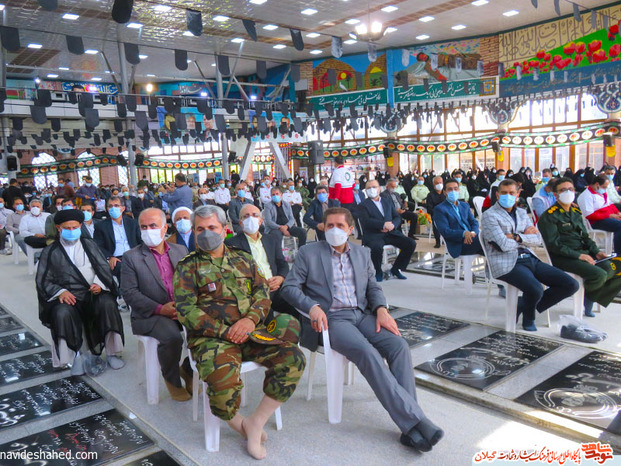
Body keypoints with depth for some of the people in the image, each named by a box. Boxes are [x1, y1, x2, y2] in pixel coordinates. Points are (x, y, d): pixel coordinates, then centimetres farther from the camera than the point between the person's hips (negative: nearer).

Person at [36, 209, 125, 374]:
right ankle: (77, 356, -17)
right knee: (62, 314, -34)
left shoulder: (90, 245, 16)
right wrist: (60, 291, -15)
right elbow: (43, 281, 5)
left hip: (94, 293, 1)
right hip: (68, 297, -1)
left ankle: (112, 353, -17)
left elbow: (104, 268, 9)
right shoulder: (50, 252, 11)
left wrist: (99, 284, -12)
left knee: (108, 304, -31)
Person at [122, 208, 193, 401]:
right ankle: (172, 380, -2)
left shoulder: (181, 250, 13)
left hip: (182, 310, 4)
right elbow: (129, 292, -6)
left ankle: (188, 370, 4)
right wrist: (160, 308, -17)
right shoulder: (131, 257, 2)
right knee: (172, 337, -32)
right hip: (149, 316, -3)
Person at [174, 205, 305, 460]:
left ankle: (256, 422, -3)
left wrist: (251, 318, -11)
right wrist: (224, 331, -14)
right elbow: (186, 310, -5)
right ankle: (238, 423, 2)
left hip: (250, 331, 4)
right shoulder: (188, 267, 6)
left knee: (293, 359, -18)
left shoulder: (243, 259, 18)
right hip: (211, 337, -4)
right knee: (223, 383, -34)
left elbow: (263, 291, 11)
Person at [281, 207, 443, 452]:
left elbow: (373, 287, 19)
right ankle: (416, 420, -27)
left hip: (363, 315, 4)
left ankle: (410, 427, -23)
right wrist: (312, 307, -17)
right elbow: (289, 287, 2)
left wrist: (381, 309, -2)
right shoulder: (308, 253, 6)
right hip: (331, 318, -4)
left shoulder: (362, 253, 18)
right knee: (368, 353, -31)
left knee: (399, 345, -24)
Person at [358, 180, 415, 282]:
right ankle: (378, 272, -9)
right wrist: (384, 224, -22)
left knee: (411, 243, -13)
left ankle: (396, 269, 5)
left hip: (391, 233, 5)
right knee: (377, 247, -38)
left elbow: (397, 218, 15)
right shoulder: (363, 205, 4)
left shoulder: (387, 202, 21)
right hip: (373, 235, -5)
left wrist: (392, 225, -9)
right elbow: (366, 221, -12)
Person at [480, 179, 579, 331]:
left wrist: (516, 237, -9)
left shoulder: (522, 213, 20)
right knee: (536, 289, -34)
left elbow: (536, 239, 8)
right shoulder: (489, 215, -2)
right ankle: (528, 317, 3)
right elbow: (504, 245, -13)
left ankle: (524, 305, 9)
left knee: (571, 285, -3)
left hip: (530, 258, 8)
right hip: (507, 264, -8)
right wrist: (525, 236, 1)